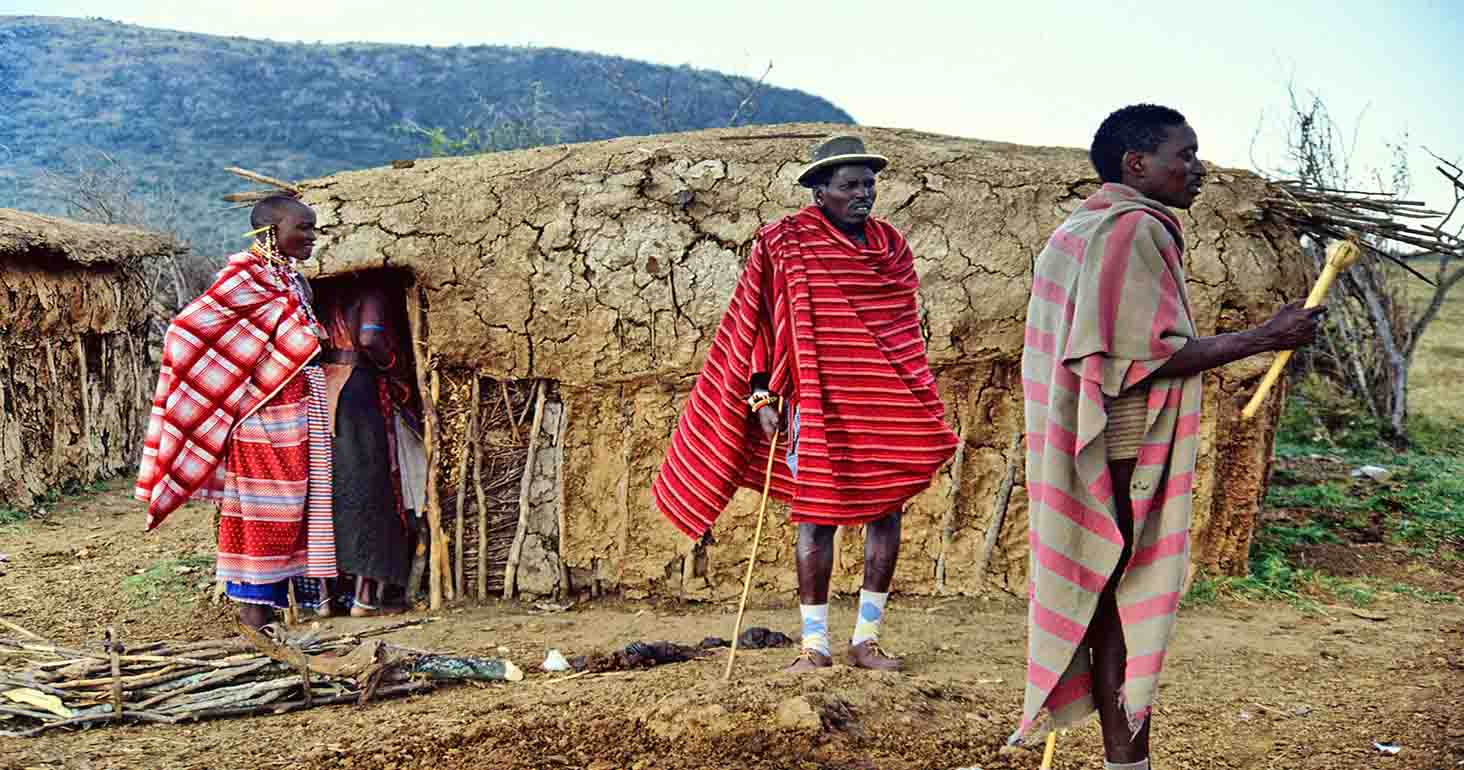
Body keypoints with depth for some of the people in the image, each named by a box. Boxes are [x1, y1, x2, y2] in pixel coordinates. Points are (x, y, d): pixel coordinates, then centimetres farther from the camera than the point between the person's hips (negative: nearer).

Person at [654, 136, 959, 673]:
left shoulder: (891, 247, 12)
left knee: (887, 513, 3)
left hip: (887, 406, 5)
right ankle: (814, 645, 10)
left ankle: (867, 639, 15)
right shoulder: (785, 244, -2)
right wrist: (763, 396, -7)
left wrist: (924, 409, 19)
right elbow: (758, 324, -1)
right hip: (818, 405, -4)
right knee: (816, 518, -1)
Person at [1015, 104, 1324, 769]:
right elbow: (1147, 352, -21)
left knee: (1101, 598, 11)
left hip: (1077, 451, 9)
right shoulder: (1138, 228, -13)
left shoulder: (1074, 231, 17)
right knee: (1129, 601, -3)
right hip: (1127, 457, -9)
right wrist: (1266, 338, -15)